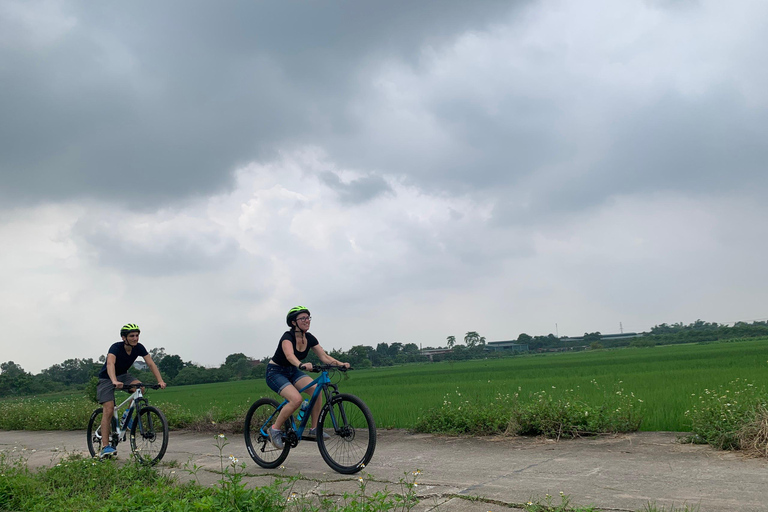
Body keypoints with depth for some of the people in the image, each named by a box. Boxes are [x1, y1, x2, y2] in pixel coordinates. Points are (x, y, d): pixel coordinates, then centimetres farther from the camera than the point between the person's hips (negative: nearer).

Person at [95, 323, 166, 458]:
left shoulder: (139, 348, -14)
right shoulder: (116, 347, -29)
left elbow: (150, 363, -17)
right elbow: (110, 364, -46)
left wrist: (160, 381, -31)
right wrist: (115, 381, -64)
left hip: (123, 376, 5)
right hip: (107, 379, -5)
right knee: (109, 410, -17)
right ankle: (105, 447, -16)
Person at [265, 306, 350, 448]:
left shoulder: (309, 338, -4)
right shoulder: (288, 337, -24)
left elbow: (324, 356, -7)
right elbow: (289, 355, -44)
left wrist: (340, 363, -25)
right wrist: (302, 365, -64)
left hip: (292, 371, 7)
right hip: (275, 372, -7)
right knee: (297, 399, -29)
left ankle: (314, 430, -8)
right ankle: (275, 429, -9)